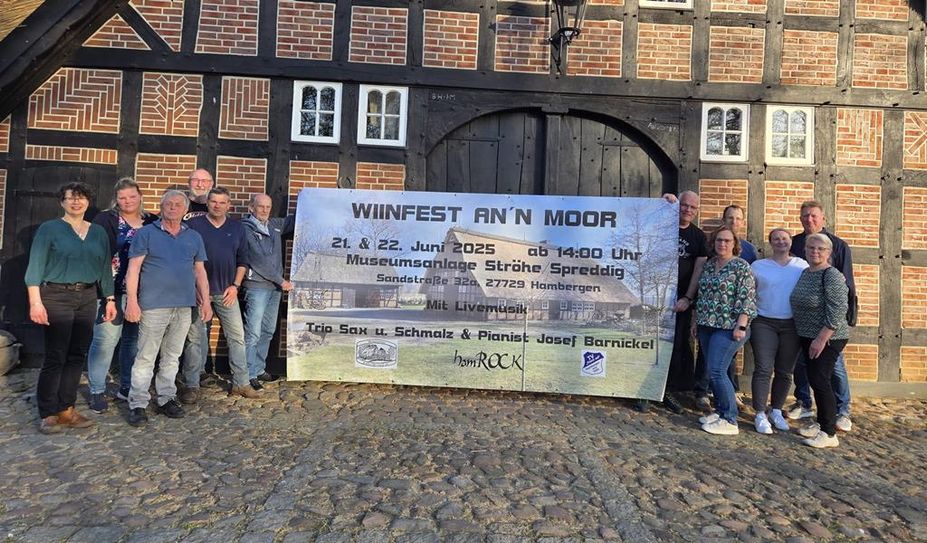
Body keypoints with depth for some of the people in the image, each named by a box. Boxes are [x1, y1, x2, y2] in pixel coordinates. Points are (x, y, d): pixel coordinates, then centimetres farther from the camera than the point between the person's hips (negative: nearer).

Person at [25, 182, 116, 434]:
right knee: (55, 357, -3)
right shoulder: (49, 229, 0)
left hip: (87, 299, 4)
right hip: (57, 297, -4)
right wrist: (35, 302, -15)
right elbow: (35, 267, -6)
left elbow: (105, 269, 13)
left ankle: (67, 409, 16)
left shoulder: (98, 232, 12)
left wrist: (110, 299, 8)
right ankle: (48, 414, 8)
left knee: (77, 356, 7)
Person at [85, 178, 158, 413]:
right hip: (113, 290, -3)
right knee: (106, 339, -4)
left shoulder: (153, 222, 9)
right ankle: (97, 391, 9)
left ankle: (127, 387, 24)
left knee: (134, 339, 11)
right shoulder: (105, 220, 0)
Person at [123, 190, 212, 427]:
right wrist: (132, 301, -11)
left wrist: (206, 301, 8)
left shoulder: (194, 237, 13)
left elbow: (200, 271, 14)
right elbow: (133, 268, -3)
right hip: (153, 306, -4)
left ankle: (166, 399, 22)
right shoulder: (146, 233, 2)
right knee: (146, 357, 0)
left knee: (172, 357, 12)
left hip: (184, 306, 4)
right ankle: (137, 404, 9)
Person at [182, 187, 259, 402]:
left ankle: (241, 383, 13)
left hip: (226, 292, 3)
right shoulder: (193, 225, -2)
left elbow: (242, 261, 11)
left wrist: (235, 285, 0)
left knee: (237, 336, 4)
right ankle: (192, 386, 15)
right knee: (195, 338, 3)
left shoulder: (237, 228, 8)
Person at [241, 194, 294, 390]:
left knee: (268, 331, 13)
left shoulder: (275, 225, 12)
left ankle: (259, 369, 24)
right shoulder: (246, 228, -7)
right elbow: (258, 260, -13)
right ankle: (249, 375, 0)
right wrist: (281, 280, -11)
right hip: (257, 286, -7)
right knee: (253, 333, -6)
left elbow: (293, 221, 28)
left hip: (275, 286, 7)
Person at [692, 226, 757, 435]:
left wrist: (741, 325, -19)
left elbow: (747, 298, -12)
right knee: (713, 372, 10)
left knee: (717, 370, -11)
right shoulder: (708, 264, 13)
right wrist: (695, 321, 18)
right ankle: (719, 412, 22)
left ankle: (730, 421, -2)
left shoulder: (741, 266, -6)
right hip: (707, 326, 7)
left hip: (728, 328, -7)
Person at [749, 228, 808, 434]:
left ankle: (776, 411, 25)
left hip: (792, 326, 2)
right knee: (763, 370, -6)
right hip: (764, 324, -2)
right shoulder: (758, 266, 4)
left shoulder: (803, 266, 7)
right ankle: (760, 415, 0)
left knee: (785, 372, 10)